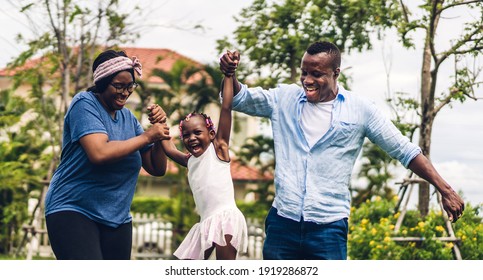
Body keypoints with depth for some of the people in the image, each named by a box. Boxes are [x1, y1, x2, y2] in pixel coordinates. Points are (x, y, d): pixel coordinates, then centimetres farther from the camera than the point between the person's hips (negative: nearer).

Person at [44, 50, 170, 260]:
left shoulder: (128, 117, 12)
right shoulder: (85, 104, -6)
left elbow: (157, 169, 13)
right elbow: (99, 153, -24)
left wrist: (161, 128, -2)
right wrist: (146, 136, -13)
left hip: (117, 217, 7)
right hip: (73, 211, -7)